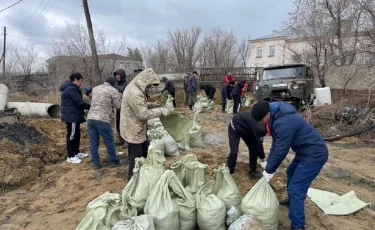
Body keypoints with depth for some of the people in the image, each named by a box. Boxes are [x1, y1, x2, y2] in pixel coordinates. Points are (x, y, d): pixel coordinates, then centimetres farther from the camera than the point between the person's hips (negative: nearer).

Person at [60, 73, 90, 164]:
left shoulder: (71, 88, 17)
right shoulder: (71, 89, -18)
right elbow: (79, 102, -21)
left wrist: (87, 107, 9)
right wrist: (90, 107, -9)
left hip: (73, 116, 11)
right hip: (71, 116, -11)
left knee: (76, 134, 17)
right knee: (72, 135, -4)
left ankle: (76, 153, 28)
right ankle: (70, 156, 4)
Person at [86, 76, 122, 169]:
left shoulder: (95, 88, 19)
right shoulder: (113, 91, 0)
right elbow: (117, 105, 2)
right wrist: (119, 97, 18)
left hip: (90, 118, 6)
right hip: (102, 119, -6)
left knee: (93, 142, 11)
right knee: (109, 141, 7)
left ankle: (95, 162, 17)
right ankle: (114, 161, 18)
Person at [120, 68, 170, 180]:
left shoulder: (134, 87, 6)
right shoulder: (135, 93, -29)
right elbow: (143, 114, -27)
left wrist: (151, 105, 5)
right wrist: (160, 111, -21)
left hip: (137, 129, 11)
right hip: (134, 131, -11)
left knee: (146, 152, 24)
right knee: (136, 156, 6)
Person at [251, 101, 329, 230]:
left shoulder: (284, 122, -30)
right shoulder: (277, 115, 2)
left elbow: (281, 150, -25)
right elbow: (276, 143, 7)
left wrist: (269, 170, -12)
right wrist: (268, 165, 5)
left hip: (314, 154, -11)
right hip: (305, 151, 11)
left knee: (296, 189, -9)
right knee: (291, 172, 29)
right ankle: (292, 200, 51)